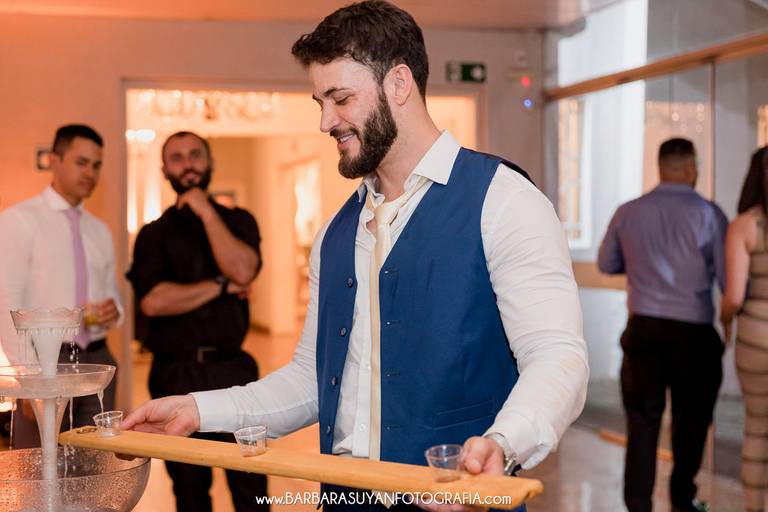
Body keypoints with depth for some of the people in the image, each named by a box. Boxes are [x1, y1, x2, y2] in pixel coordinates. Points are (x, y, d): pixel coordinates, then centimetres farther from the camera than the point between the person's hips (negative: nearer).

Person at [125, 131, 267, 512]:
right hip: (174, 372, 1)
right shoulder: (153, 234, 8)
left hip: (231, 367, -1)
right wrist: (220, 286, -7)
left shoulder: (237, 220, 10)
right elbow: (153, 301, -9)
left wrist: (206, 212, -7)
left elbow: (243, 271, -12)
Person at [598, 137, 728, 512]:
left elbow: (606, 264, 17)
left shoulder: (628, 213, 2)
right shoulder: (708, 214, -8)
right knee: (690, 422, 16)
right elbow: (729, 279, -11)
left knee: (642, 421, 8)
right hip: (693, 333, -2)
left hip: (644, 330, 2)